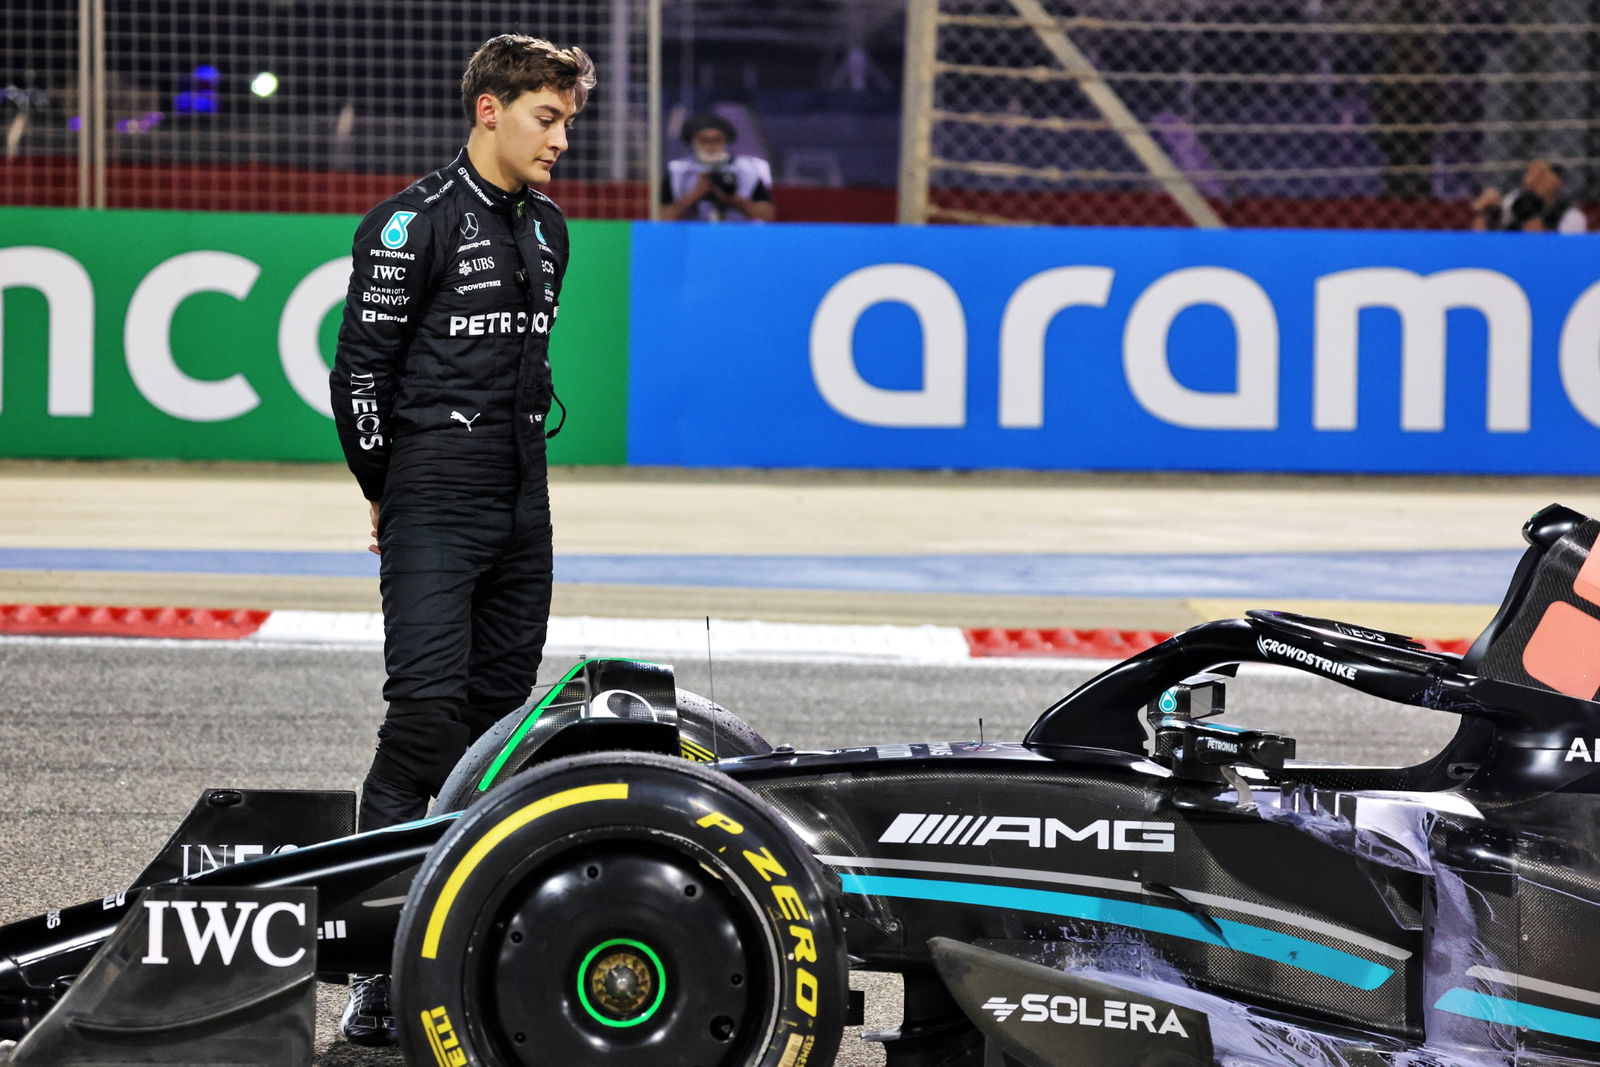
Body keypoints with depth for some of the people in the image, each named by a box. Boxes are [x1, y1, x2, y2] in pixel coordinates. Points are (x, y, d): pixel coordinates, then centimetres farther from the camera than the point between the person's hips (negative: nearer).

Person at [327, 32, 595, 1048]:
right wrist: (388, 490, 0)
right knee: (428, 705, -15)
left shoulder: (548, 229, 15)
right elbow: (361, 368, -7)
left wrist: (523, 451, 18)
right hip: (436, 501, -7)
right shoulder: (414, 224, -9)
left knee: (501, 704, 7)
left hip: (522, 501, 7)